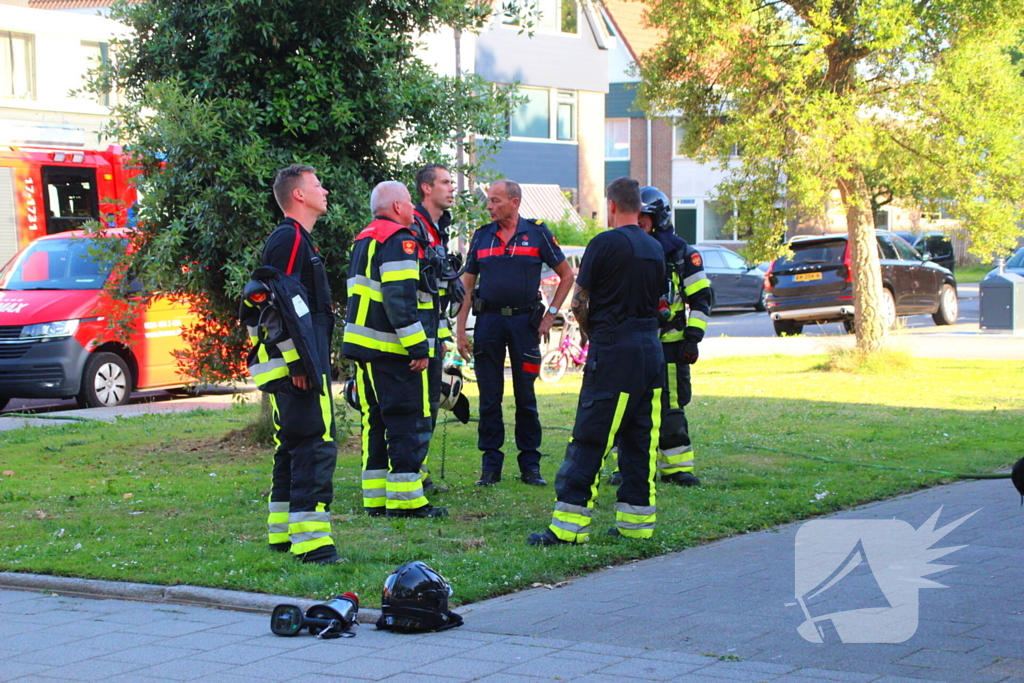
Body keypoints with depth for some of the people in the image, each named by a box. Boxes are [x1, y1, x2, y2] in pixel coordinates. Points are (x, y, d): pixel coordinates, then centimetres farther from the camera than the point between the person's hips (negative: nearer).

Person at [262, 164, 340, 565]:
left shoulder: (296, 239, 21)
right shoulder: (290, 239, -12)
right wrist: (300, 363, -23)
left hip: (296, 366, 11)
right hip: (301, 366, -11)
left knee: (292, 447, 15)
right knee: (316, 445, -13)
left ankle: (284, 534, 21)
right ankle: (311, 542, -16)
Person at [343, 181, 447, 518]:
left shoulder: (364, 241, 19)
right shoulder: (399, 241, -12)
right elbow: (399, 298, -21)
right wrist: (418, 346, -20)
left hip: (365, 347, 10)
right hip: (394, 350, -10)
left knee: (375, 421, 13)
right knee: (409, 424, -5)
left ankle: (376, 498, 15)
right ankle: (405, 499, -6)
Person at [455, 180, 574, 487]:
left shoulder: (536, 232, 1)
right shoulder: (481, 235, 8)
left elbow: (566, 275, 7)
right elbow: (467, 284, 10)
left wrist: (550, 315, 1)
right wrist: (460, 329, 3)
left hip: (524, 321, -2)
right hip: (488, 321, 2)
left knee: (526, 397, 2)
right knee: (489, 398, 4)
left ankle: (530, 465, 10)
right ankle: (491, 466, 11)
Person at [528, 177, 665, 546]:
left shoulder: (605, 244, -9)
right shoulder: (656, 249, 12)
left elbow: (579, 302, -6)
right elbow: (656, 300, 15)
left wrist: (591, 332, 13)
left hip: (613, 353, -6)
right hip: (651, 349, 7)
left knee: (588, 440, -5)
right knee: (640, 440, 10)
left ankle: (569, 525, -6)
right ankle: (636, 521, 12)